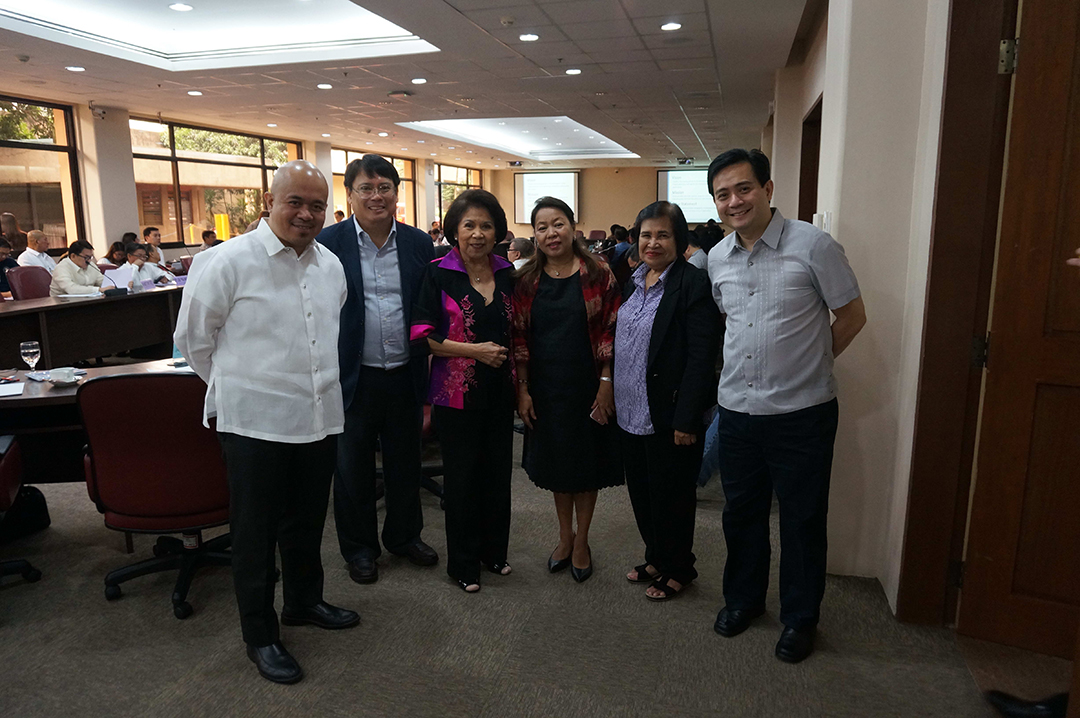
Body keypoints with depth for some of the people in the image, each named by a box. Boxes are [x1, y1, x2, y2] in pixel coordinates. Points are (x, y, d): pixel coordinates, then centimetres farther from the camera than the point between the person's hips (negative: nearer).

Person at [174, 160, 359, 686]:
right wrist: (236, 386, 6)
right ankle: (260, 636, 26)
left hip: (320, 418, 6)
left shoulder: (331, 265, 6)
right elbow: (193, 337, -2)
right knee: (256, 532, 9)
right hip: (255, 423, -5)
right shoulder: (229, 262, -12)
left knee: (307, 523, 21)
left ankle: (304, 601, 42)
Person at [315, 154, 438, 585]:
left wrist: (430, 373, 0)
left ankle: (404, 535, 37)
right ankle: (359, 547, 31)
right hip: (354, 377, -2)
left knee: (405, 461, 17)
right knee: (353, 466, 12)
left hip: (406, 375, 3)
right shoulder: (329, 242, -4)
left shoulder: (418, 243, 4)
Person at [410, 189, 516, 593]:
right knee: (461, 476, 5)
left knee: (498, 471, 11)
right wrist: (475, 350, -16)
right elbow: (422, 334, -10)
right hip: (457, 391, -4)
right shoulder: (438, 273, -7)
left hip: (500, 389, 4)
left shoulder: (506, 273, 7)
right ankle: (462, 563, 23)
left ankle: (494, 551, 32)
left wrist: (513, 352, 3)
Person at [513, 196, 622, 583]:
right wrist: (522, 389, -2)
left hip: (587, 385, -2)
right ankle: (565, 535, 35)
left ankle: (581, 540, 29)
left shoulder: (598, 275, -6)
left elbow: (611, 332, -7)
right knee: (555, 462, 15)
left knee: (587, 461, 10)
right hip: (545, 388, 3)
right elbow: (519, 338, 2)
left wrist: (606, 383, -12)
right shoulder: (526, 281, 1)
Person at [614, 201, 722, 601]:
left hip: (668, 417, -7)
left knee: (671, 496, 8)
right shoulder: (633, 283, 10)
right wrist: (611, 395, 11)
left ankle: (678, 570, 28)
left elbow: (702, 358, -19)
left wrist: (686, 419, -21)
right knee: (641, 492, 19)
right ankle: (655, 558, 38)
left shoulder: (693, 286, -15)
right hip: (631, 413, 8)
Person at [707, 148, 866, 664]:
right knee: (741, 511, 18)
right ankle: (743, 597, 39)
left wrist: (807, 365, 3)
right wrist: (744, 364, 11)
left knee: (802, 519, 10)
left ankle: (800, 617, 31)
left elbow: (852, 316, -3)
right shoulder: (717, 259, 4)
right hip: (737, 408, 5)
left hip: (801, 411, -4)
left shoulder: (813, 245, -12)